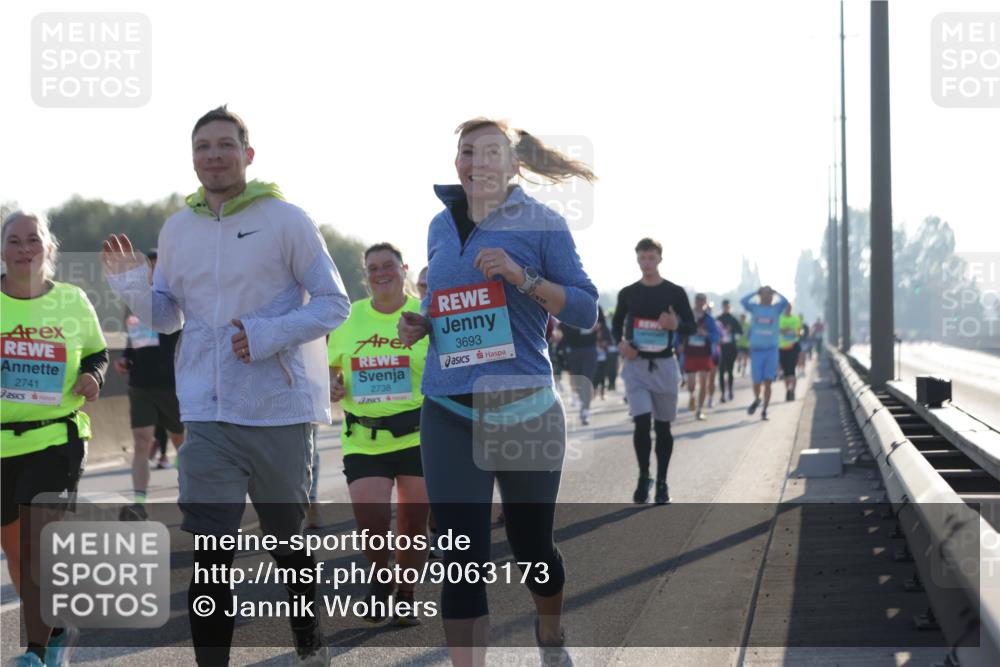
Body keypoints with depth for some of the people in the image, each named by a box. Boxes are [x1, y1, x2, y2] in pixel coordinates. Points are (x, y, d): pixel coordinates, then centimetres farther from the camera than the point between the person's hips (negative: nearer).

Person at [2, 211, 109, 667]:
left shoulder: (72, 301, 2)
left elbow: (97, 353, 16)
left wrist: (92, 377, -6)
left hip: (57, 439, -1)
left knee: (39, 546, -12)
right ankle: (58, 629, 33)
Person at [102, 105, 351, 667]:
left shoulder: (286, 220, -5)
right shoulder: (178, 229, 8)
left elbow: (334, 304, -5)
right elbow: (167, 316, 16)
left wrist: (267, 335, -18)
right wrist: (133, 284, -4)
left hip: (280, 409, -2)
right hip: (208, 413, 3)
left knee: (290, 541, 14)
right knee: (209, 553, -5)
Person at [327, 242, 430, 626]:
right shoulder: (348, 318, 7)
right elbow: (330, 367, 19)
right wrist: (333, 386, -2)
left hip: (418, 435, -1)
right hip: (363, 439, 1)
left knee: (413, 521, 3)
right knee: (370, 518, -12)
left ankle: (406, 596, 24)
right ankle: (379, 582, 18)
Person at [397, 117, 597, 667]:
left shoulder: (541, 224, -3)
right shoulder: (442, 227, 10)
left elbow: (586, 311, -6)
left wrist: (524, 276, -19)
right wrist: (419, 324, 4)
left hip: (524, 408, -2)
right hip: (449, 412, 2)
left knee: (531, 543, 14)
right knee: (461, 560, -7)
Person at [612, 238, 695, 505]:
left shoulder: (675, 292, 0)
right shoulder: (628, 293, 4)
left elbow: (692, 327, 3)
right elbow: (616, 324, 16)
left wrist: (675, 325, -19)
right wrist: (620, 342, -4)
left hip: (664, 365, 0)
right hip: (636, 364, 0)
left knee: (663, 426, 7)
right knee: (642, 423, -13)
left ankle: (661, 483, 18)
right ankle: (643, 479, 1)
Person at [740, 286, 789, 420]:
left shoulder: (776, 308, 5)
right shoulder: (754, 308, 4)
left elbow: (785, 302, -14)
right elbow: (743, 301, -12)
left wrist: (774, 292, -2)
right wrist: (756, 292, -6)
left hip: (771, 350, 0)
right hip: (756, 349, 0)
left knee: (768, 383, -5)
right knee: (757, 382, 4)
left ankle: (764, 410, 1)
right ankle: (756, 400, 34)